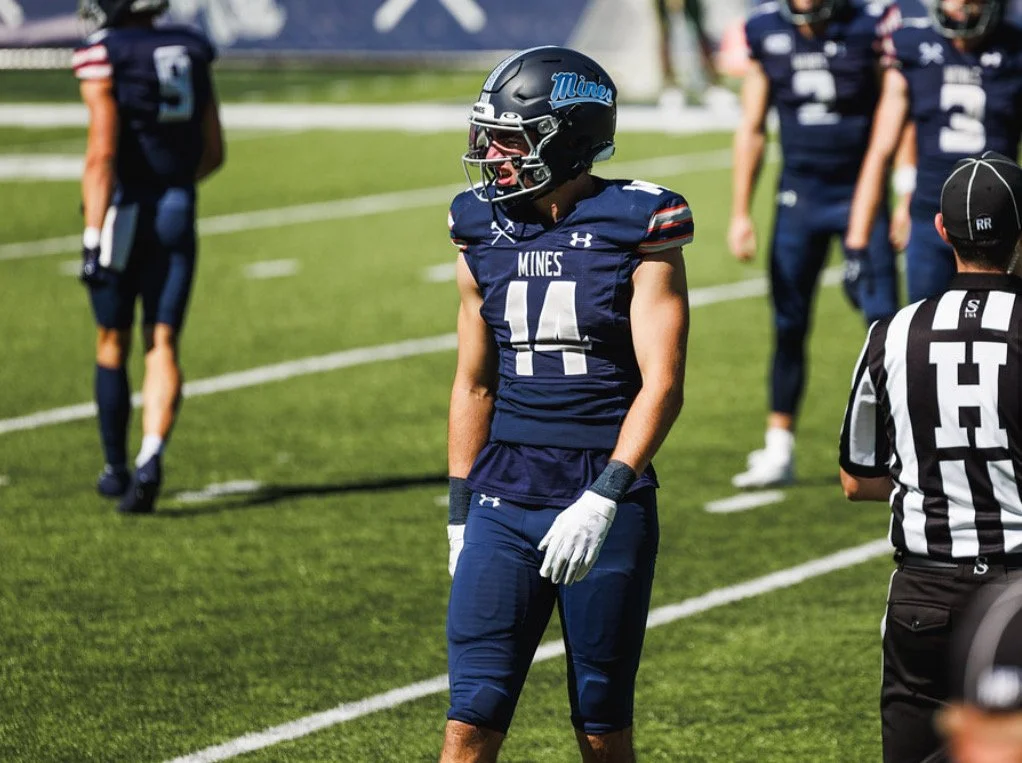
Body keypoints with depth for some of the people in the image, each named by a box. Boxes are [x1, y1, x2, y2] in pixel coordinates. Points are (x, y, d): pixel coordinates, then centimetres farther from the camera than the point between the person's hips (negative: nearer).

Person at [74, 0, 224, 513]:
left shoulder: (105, 59, -9)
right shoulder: (191, 54, 8)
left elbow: (103, 152, -17)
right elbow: (213, 153, 13)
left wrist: (92, 234, -18)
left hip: (125, 213, -4)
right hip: (179, 216, 4)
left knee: (112, 342, 12)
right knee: (162, 345, 1)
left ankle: (115, 469, 23)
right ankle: (150, 458, -20)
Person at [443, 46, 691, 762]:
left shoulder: (636, 233, -7)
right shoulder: (484, 236, 7)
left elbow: (661, 386, -12)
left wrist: (602, 500, -21)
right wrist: (460, 513, 13)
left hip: (606, 506, -3)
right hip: (504, 504, 3)